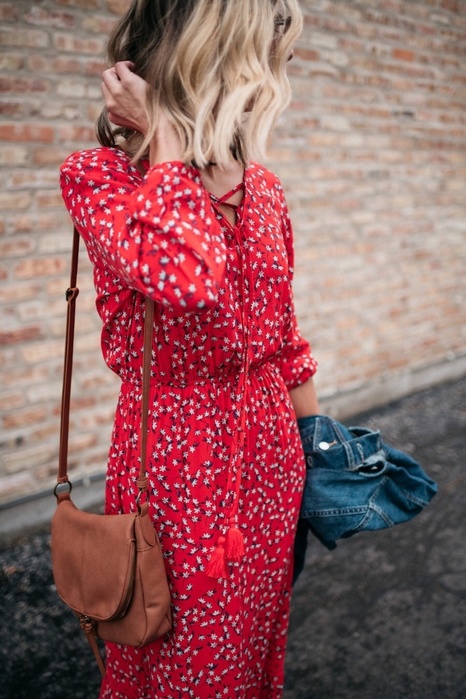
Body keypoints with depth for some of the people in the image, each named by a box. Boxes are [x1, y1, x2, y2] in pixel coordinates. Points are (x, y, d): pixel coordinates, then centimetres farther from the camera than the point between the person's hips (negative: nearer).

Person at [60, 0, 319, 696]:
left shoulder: (263, 188, 4)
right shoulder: (97, 176, -12)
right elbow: (189, 280, -33)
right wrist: (164, 135, -21)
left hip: (269, 450, 5)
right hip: (174, 456, -5)